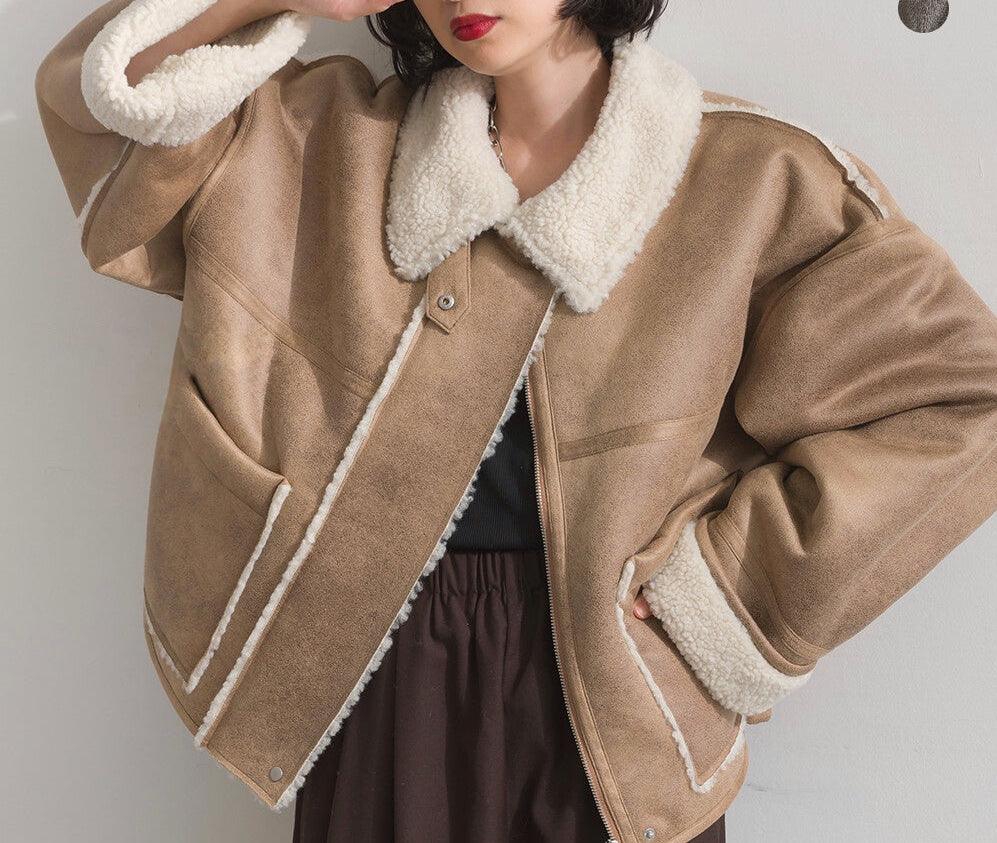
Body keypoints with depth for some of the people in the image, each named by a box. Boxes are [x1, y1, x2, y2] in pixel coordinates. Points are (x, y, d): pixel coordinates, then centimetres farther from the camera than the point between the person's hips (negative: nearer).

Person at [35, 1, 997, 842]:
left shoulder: (753, 180, -10)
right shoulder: (334, 139, 0)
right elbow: (105, 92, 1)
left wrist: (715, 580, -12)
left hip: (608, 681, -1)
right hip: (384, 668, 2)